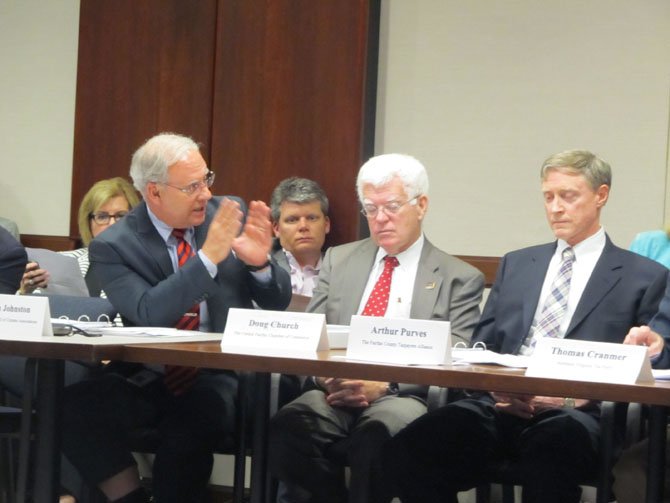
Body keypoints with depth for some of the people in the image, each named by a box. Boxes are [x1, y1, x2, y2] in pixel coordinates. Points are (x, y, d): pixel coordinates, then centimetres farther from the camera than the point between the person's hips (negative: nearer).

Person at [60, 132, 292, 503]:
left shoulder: (229, 215, 3)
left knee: (190, 420, -34)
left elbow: (278, 302, 7)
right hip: (146, 379, 0)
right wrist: (209, 257, -25)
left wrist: (260, 263, -15)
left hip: (221, 376, 0)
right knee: (73, 408, -27)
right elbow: (148, 315, -20)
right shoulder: (113, 246, -3)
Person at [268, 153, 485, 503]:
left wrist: (385, 386, -14)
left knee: (375, 434, -39)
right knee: (286, 428, -31)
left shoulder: (460, 279, 10)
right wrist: (325, 376, -8)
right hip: (335, 391, 3)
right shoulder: (338, 261, 21)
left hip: (404, 396, -3)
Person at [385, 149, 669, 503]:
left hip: (573, 413, -4)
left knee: (548, 450, -42)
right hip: (499, 404, 4)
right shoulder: (515, 264, 25)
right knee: (408, 450, -26)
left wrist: (575, 397, -11)